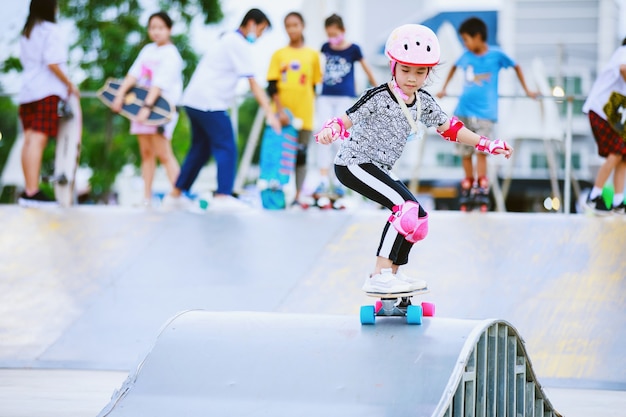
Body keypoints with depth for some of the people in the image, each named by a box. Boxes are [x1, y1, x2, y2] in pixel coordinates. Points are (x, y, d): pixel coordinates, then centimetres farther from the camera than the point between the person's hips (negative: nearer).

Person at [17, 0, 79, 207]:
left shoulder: (26, 32, 18)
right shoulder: (51, 30, -7)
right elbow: (53, 63, -17)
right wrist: (70, 84, -6)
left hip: (27, 89, 8)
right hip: (47, 91, -8)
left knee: (29, 140, 8)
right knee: (38, 140, -14)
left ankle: (28, 189, 7)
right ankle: (32, 192, -20)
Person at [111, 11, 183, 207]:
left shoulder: (171, 55, -7)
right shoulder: (148, 50, 14)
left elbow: (159, 84, -18)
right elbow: (133, 74, 5)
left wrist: (147, 107, -27)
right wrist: (120, 94, -9)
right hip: (143, 105, 7)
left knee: (163, 154, -14)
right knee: (146, 153, 7)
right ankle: (146, 199, 10)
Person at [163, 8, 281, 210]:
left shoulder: (228, 39, 20)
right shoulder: (238, 44, -10)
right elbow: (253, 84, -15)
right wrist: (269, 113, -17)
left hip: (194, 101, 10)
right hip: (210, 103, -10)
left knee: (200, 149, 16)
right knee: (227, 148, -9)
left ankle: (175, 194, 19)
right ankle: (222, 196, -16)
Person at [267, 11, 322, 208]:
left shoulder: (312, 55, 6)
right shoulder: (279, 55, 5)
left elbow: (315, 86, 11)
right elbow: (272, 86, -1)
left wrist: (312, 108, 5)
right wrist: (279, 110, -11)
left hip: (304, 115, 0)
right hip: (282, 114, 0)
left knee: (300, 155, 0)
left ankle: (297, 196, 3)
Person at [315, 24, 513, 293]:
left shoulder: (423, 102, 4)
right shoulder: (378, 97, -18)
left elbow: (449, 128, 12)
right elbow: (345, 121, -21)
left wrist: (487, 145, 9)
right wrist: (329, 130, -44)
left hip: (379, 168, 9)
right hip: (353, 164, -9)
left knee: (418, 218, 10)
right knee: (406, 207, -24)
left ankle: (393, 274, 22)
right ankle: (378, 277, -24)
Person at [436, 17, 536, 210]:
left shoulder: (496, 54, -5)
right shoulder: (466, 56, 4)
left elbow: (516, 67, 11)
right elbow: (454, 67, 26)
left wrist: (527, 90, 15)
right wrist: (443, 89, 28)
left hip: (485, 112, -4)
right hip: (463, 110, 4)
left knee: (481, 149, -15)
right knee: (465, 152, 6)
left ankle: (483, 188, -12)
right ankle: (468, 184, 21)